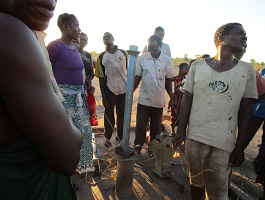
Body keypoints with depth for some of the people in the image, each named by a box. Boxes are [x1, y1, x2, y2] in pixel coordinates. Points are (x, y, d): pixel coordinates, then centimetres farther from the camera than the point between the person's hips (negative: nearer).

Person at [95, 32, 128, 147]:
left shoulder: (123, 53, 5)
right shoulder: (101, 57, 2)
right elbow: (101, 77, 1)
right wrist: (103, 95, -3)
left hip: (124, 89, 1)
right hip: (110, 90, -1)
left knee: (122, 114, 12)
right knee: (109, 114, 9)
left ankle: (120, 136, 29)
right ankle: (108, 138, 24)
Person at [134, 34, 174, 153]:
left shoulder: (167, 60, -4)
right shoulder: (142, 58, -5)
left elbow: (168, 81, 3)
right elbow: (137, 78, 1)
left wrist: (171, 99, 2)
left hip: (159, 100, 1)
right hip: (144, 99, 0)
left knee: (156, 127, 14)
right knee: (140, 125, 7)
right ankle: (137, 147, 27)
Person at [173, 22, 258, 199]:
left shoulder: (247, 70, 0)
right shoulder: (197, 66, -1)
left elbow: (246, 109, 3)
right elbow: (187, 100, 2)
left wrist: (240, 146, 0)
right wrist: (181, 131, -1)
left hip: (224, 143, 0)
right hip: (194, 137, 1)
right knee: (196, 181, 18)